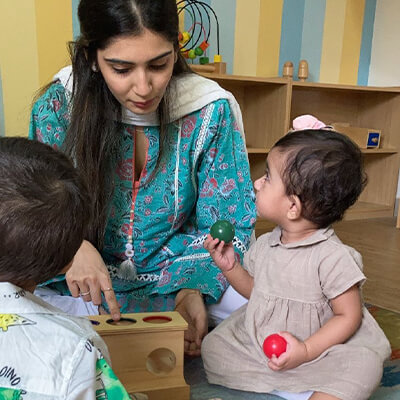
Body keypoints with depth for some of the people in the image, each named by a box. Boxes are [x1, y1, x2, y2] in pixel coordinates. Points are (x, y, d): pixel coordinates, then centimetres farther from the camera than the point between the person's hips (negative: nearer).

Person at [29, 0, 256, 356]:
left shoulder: (211, 111, -12)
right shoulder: (60, 106, -11)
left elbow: (226, 225, -5)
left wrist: (195, 288, -24)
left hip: (180, 282, -1)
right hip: (80, 284, 2)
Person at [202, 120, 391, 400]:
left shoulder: (333, 257, -21)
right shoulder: (265, 245, -1)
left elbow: (348, 316, -15)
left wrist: (306, 351, -24)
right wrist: (231, 267, -2)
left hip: (314, 352, -6)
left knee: (364, 367, -29)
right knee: (213, 346, -8)